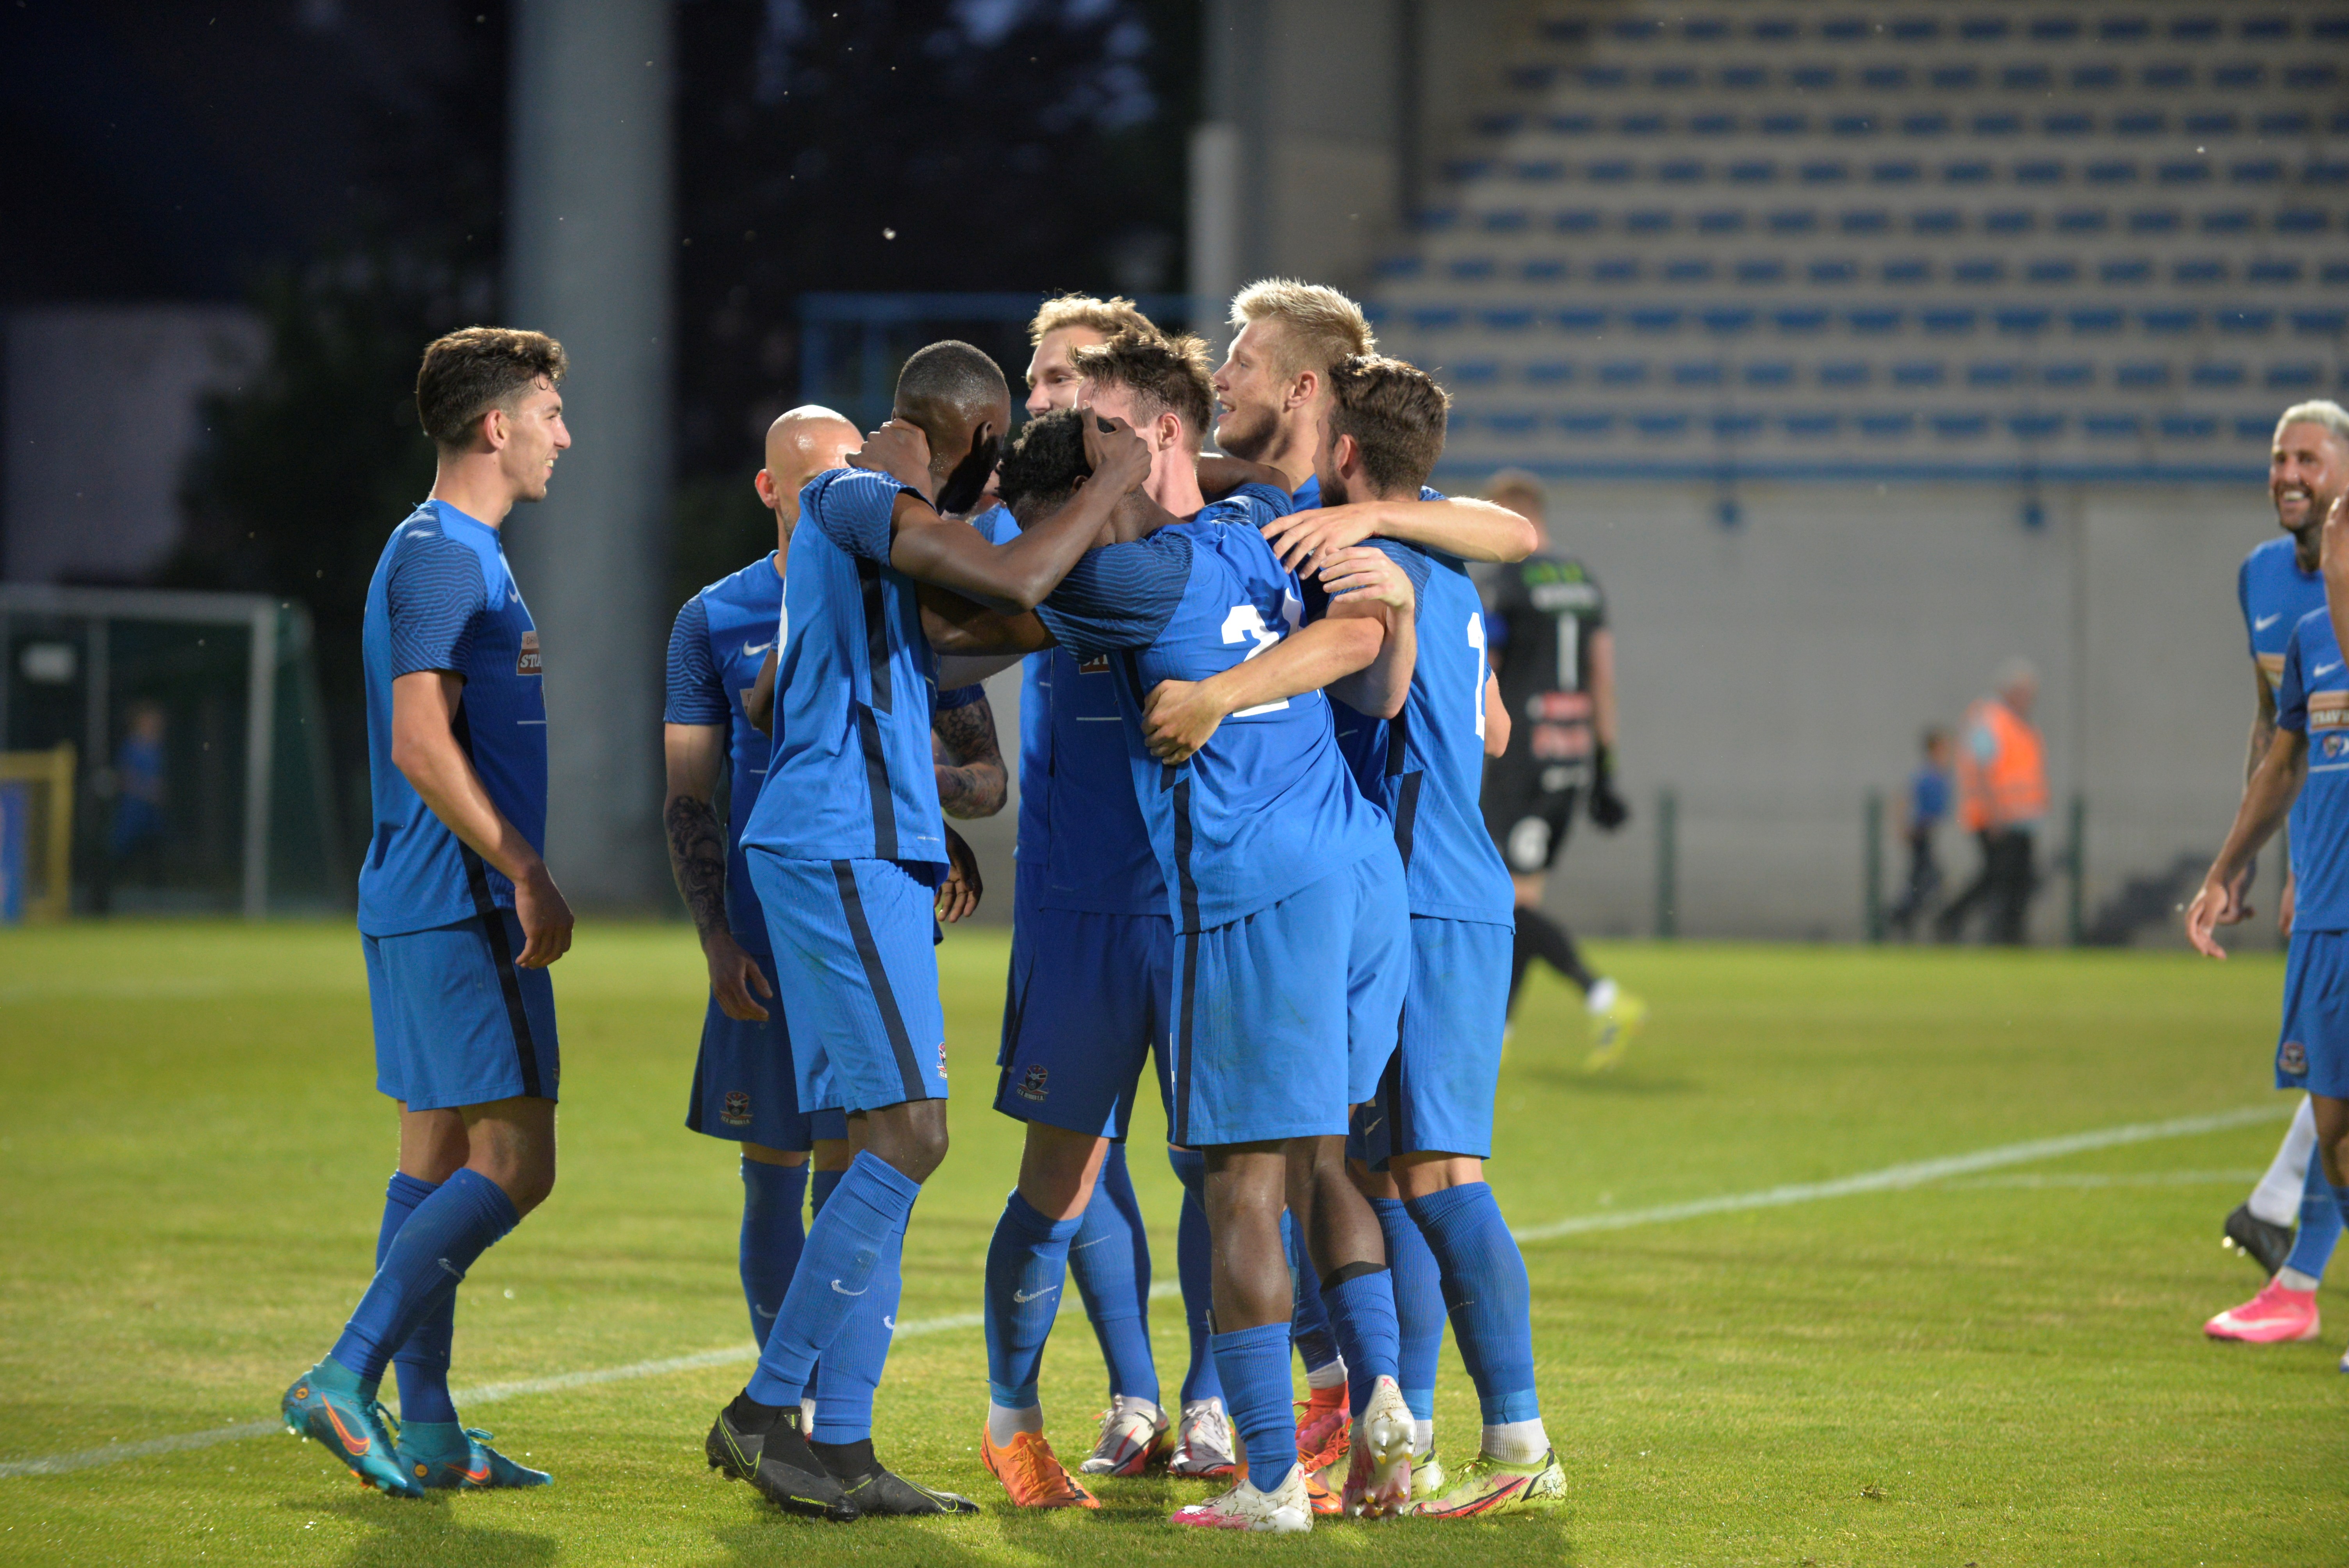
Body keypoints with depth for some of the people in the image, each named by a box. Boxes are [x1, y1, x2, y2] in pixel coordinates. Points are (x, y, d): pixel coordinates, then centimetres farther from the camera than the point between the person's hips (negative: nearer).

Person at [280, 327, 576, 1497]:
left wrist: (516, 875, 23)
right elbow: (420, 743, -21)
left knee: (437, 1159, 9)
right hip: (460, 907, -11)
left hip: (424, 905, 11)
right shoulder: (444, 556, -13)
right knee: (514, 1162, -12)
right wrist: (527, 873, -19)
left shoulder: (455, 554, 19)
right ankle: (344, 1379, -15)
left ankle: (426, 1431, 9)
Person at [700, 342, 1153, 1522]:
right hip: (842, 852, -11)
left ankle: (843, 1453, 5)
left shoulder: (874, 513, 22)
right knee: (908, 1137, -14)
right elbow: (1014, 582, -23)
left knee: (885, 1145, 7)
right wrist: (1112, 481, -9)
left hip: (869, 857, 11)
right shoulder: (853, 497, -10)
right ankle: (766, 1411, -12)